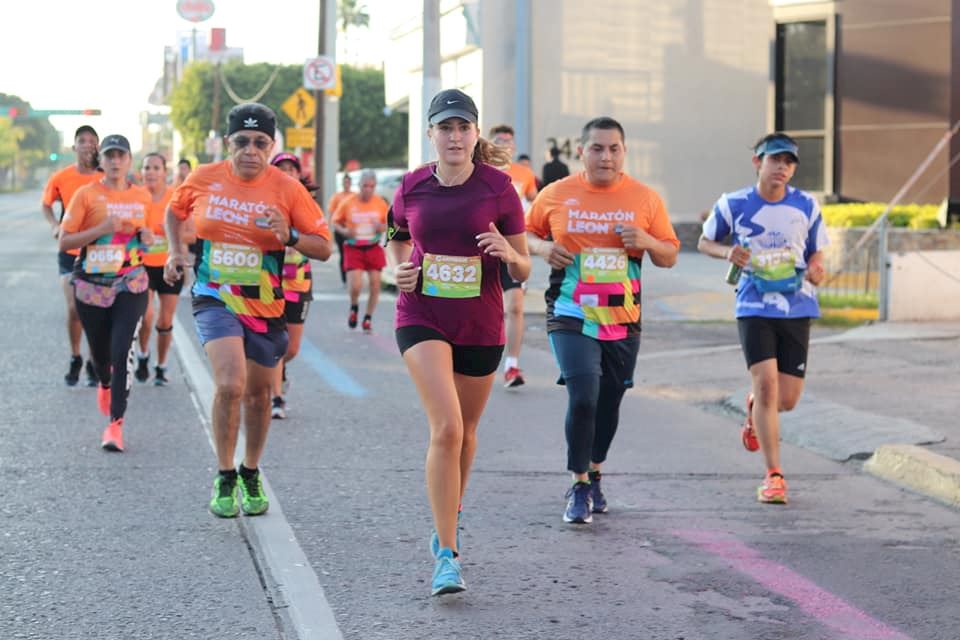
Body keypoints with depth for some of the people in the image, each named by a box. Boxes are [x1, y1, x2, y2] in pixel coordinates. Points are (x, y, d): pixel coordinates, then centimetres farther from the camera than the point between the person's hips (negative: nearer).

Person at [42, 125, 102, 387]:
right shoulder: (61, 178, -3)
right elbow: (46, 204, 13)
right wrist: (54, 225, -4)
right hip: (71, 251, 0)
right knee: (74, 308, -3)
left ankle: (94, 362, 18)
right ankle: (75, 359, 17)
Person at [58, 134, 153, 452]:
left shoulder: (142, 196, 5)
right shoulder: (86, 194, -4)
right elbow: (64, 241, -7)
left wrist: (146, 238, -1)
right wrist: (101, 229, -18)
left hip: (130, 285, 0)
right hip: (91, 284, 0)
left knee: (122, 352, -15)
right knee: (100, 351, 14)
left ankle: (115, 423, -12)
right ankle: (105, 384, 50)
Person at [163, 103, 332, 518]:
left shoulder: (287, 189, -7)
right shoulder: (203, 180, -4)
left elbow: (324, 247, -5)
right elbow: (174, 211, 18)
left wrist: (290, 237, -23)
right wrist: (175, 251, 3)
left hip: (265, 306, 2)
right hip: (215, 299, -2)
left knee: (258, 394, 14)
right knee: (230, 385, -21)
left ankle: (251, 475, 37)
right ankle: (225, 479, -4)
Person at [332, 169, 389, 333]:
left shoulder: (381, 203, -2)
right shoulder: (348, 202, -7)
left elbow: (389, 224, 10)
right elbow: (335, 222, 4)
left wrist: (382, 227, -13)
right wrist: (344, 231, -17)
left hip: (373, 249, 2)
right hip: (353, 249, -2)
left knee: (375, 285, 0)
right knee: (355, 286, -13)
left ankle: (368, 318, 18)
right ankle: (354, 307, 21)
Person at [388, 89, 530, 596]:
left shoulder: (498, 188, -7)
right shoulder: (411, 188, -3)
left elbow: (523, 271, -1)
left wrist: (507, 254, -23)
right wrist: (399, 270, -2)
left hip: (481, 327, 1)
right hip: (422, 320, -1)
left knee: (464, 433, 16)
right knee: (446, 428, -18)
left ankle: (448, 523, 42)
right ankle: (447, 555, -15)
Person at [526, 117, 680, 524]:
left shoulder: (645, 199, 2)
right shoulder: (555, 195, -1)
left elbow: (670, 257, 7)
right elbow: (526, 232, 14)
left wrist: (647, 241, -14)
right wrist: (542, 247, -8)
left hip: (622, 321, 2)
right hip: (570, 318, -2)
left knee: (608, 404, 13)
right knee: (583, 398, -17)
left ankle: (594, 476, 36)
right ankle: (579, 488, -2)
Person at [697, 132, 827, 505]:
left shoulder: (806, 206, 2)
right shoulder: (734, 205, -3)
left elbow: (816, 253, 12)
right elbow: (704, 242, 10)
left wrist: (815, 271, -11)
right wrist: (727, 252, -11)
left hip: (797, 308, 2)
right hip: (754, 307, -2)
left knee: (787, 399, 3)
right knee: (766, 384, -16)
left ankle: (754, 410, 42)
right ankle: (773, 475, -7)